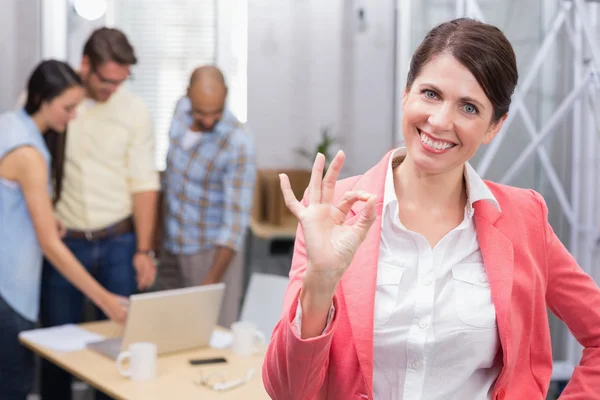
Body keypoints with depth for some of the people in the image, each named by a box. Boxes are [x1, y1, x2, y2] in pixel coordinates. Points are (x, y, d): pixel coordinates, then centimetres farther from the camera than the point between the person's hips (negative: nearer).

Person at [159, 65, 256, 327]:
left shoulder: (238, 144, -22)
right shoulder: (181, 110, -3)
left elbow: (236, 220, -24)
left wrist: (211, 280, -30)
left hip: (211, 252, -6)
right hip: (171, 247, 6)